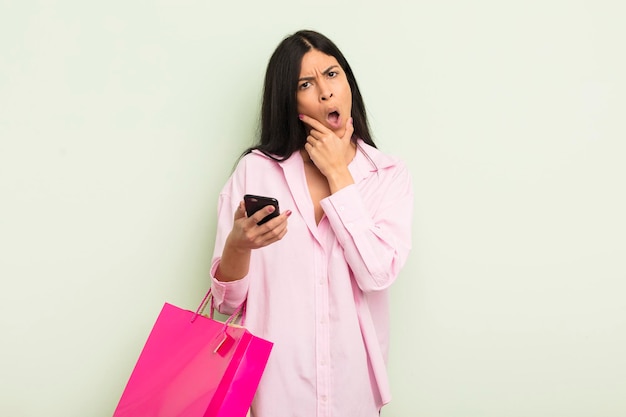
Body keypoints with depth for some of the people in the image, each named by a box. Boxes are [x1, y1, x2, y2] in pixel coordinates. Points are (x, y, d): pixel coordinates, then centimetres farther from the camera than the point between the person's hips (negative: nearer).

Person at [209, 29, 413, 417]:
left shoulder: (389, 174, -2)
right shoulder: (255, 170, -5)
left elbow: (378, 273, -17)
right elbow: (228, 300, -4)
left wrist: (337, 173, -12)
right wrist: (238, 244, -25)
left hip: (353, 377, 1)